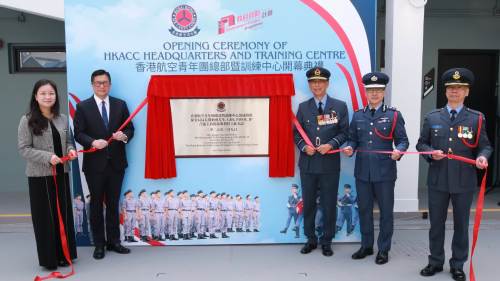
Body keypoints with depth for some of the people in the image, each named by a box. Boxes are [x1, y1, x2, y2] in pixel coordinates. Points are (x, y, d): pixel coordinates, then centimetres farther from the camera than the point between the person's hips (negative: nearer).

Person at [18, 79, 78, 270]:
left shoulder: (62, 119, 5)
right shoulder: (27, 120, -8)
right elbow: (23, 148, -10)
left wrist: (71, 150, -7)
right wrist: (47, 157, -20)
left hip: (61, 173, 4)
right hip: (39, 175, -4)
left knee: (64, 213, 10)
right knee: (45, 216, 4)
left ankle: (64, 254, 25)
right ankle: (49, 257, 18)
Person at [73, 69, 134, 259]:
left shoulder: (120, 104, 6)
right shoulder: (83, 107, -1)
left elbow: (130, 129, 4)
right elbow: (78, 133, -5)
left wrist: (124, 136, -18)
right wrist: (93, 142, -23)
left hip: (116, 162, 2)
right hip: (94, 163, -2)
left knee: (113, 204, 12)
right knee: (96, 205, 9)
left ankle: (113, 241, 25)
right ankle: (99, 244, 21)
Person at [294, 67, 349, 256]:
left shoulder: (340, 106, 2)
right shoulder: (303, 107, 7)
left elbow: (344, 132, 1)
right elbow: (297, 134, 9)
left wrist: (331, 145, -15)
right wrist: (304, 147, -10)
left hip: (330, 164, -2)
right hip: (308, 164, 2)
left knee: (329, 205, 7)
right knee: (308, 204, 11)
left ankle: (326, 242, 23)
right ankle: (311, 239, 27)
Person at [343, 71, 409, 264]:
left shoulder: (394, 115, -1)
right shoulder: (357, 115, 8)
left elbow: (403, 140, -2)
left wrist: (398, 150, -22)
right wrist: (350, 148, -9)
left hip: (385, 171, -3)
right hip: (362, 171, 3)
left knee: (386, 211, 7)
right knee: (364, 210, 13)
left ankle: (383, 249, 22)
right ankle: (366, 245, 28)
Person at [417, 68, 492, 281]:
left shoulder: (476, 119, 1)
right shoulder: (432, 117, 5)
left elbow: (485, 146, 3)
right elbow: (421, 144, 8)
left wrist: (482, 157, -18)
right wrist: (431, 152, -12)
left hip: (464, 181, -1)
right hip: (437, 180, 1)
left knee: (461, 224, 11)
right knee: (436, 223, 11)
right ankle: (435, 262, 27)